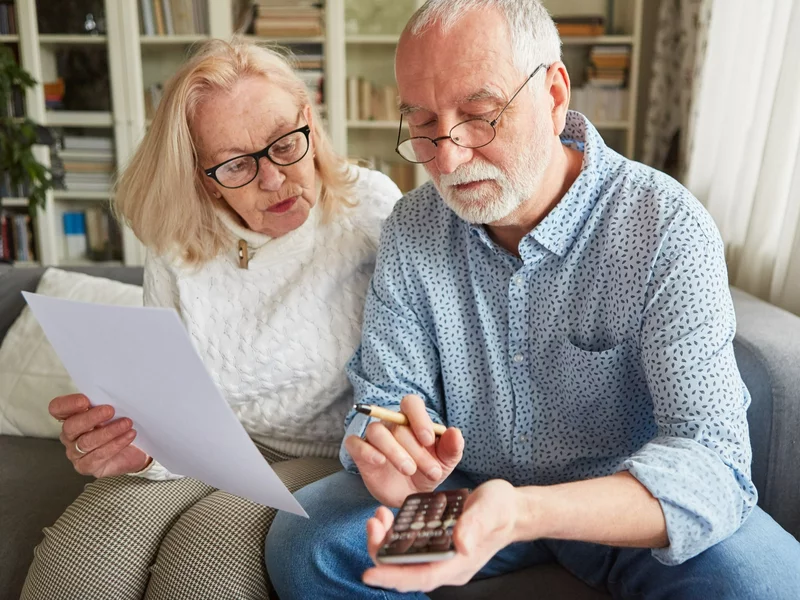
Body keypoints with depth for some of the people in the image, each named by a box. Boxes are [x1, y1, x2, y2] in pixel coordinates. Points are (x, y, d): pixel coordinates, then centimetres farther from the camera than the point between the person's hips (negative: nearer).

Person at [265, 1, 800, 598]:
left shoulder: (667, 226, -19)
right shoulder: (412, 229, -6)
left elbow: (709, 457, -25)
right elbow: (388, 394, -4)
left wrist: (527, 514, -43)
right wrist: (388, 460, -30)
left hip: (623, 504, -2)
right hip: (464, 488, 3)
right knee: (301, 540, -17)